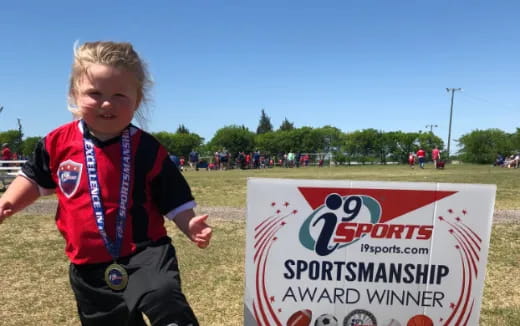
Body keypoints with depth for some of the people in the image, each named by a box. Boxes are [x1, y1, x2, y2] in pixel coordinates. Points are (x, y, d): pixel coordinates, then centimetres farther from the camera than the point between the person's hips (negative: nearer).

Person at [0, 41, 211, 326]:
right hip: (89, 267, 5)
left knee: (164, 299, -33)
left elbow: (174, 199, -6)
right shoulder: (58, 142, -2)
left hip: (144, 254, -4)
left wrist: (190, 225, -22)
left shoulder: (147, 149, -11)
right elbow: (35, 179, 16)